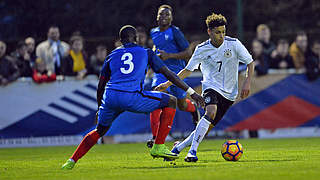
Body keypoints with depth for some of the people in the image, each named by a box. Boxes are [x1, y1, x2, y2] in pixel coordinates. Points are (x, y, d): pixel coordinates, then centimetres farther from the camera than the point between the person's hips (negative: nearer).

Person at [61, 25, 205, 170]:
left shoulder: (112, 55, 25)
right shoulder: (146, 53, 18)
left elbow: (100, 86, 27)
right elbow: (168, 74, 15)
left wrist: (100, 108, 41)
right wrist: (191, 92, 18)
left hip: (110, 97, 4)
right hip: (131, 98, -4)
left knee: (100, 130, 28)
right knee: (171, 102, 13)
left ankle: (71, 161, 22)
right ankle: (159, 147, 6)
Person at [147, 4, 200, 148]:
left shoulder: (175, 32, -11)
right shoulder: (153, 33, 7)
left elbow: (188, 53, -13)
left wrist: (169, 55, -22)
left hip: (177, 71, -4)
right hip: (161, 72, 4)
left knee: (182, 105, 11)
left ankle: (193, 108, 51)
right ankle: (155, 137, -22)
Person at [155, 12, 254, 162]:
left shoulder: (233, 44, -7)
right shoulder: (202, 49, -5)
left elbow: (250, 63, 2)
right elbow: (188, 70, 6)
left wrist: (247, 83, -11)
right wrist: (167, 84, 1)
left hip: (228, 93, 1)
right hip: (211, 87, -1)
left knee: (209, 126, -4)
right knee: (210, 112, -32)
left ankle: (180, 146, 16)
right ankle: (192, 150, -33)